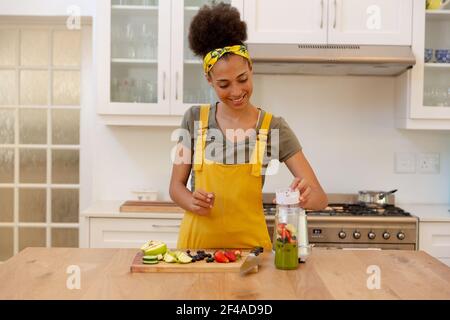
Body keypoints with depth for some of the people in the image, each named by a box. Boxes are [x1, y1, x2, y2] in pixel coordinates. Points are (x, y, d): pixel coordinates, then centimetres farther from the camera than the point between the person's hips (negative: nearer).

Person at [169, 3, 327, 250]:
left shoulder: (274, 128, -6)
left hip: (249, 243, -1)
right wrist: (193, 202, -18)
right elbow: (176, 185, 3)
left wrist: (306, 195, -31)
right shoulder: (194, 119, -2)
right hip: (197, 240, 1)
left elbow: (320, 198, -9)